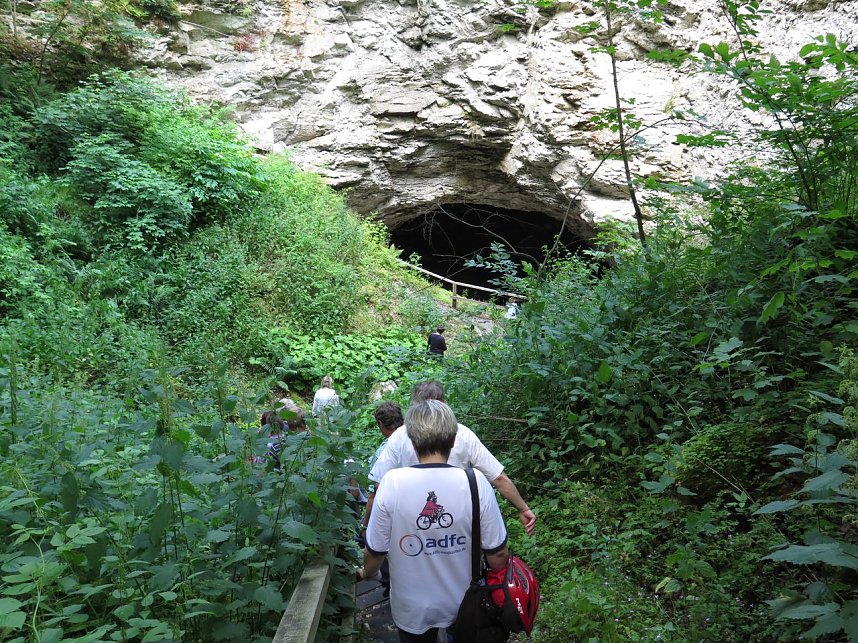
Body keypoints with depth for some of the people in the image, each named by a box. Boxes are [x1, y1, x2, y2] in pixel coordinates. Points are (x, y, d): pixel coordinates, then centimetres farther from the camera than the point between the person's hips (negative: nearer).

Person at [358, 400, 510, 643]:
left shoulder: (392, 484, -23)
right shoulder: (475, 483, -22)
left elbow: (375, 551, -11)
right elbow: (496, 553, -14)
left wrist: (367, 573, 11)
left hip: (412, 609, 0)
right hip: (463, 605, 0)